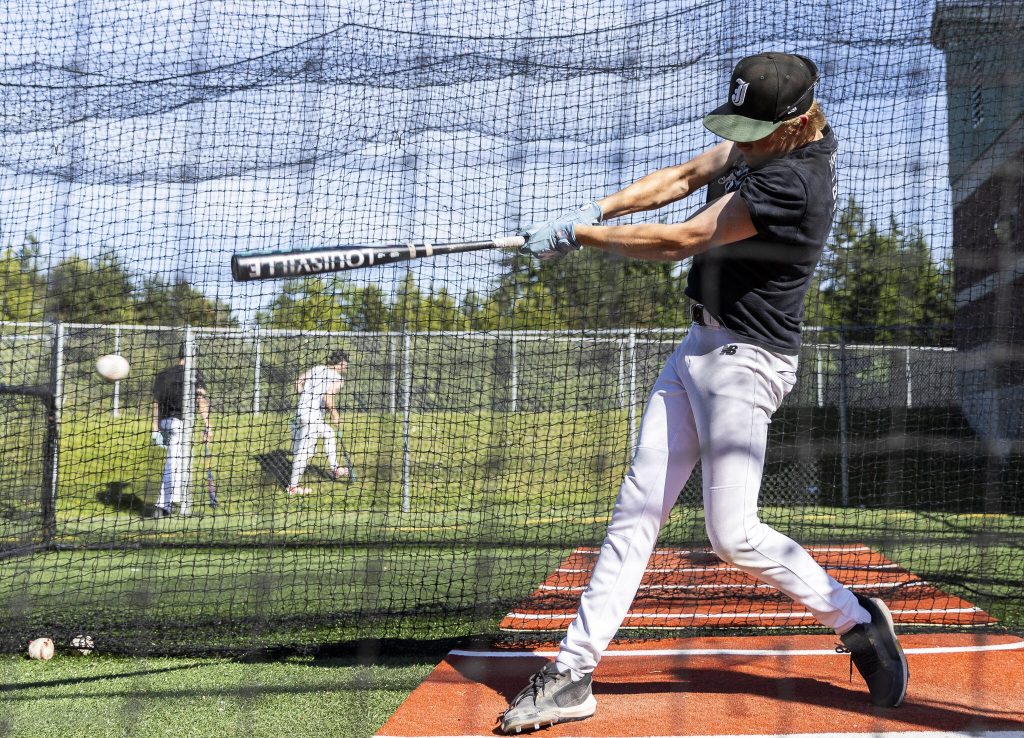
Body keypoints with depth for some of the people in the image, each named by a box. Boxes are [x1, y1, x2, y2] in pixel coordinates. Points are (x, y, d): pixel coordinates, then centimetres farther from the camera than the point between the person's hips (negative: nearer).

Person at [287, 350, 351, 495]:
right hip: (313, 417, -9)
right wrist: (335, 415, -10)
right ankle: (293, 486, 1)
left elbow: (298, 382, 12)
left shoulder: (317, 369, 12)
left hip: (301, 411, 9)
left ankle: (335, 469, 35)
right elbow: (328, 397, -24)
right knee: (304, 452, -3)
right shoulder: (338, 379, -9)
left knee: (329, 435, 27)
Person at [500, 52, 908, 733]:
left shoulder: (794, 179, -24)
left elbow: (682, 240, -21)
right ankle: (574, 672, 4)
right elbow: (683, 177, 9)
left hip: (747, 359, -9)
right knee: (637, 507, 4)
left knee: (733, 534, -9)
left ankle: (857, 619, 13)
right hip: (701, 345, 9)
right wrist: (595, 210, -6)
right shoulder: (770, 141, 4)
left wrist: (579, 235, -12)